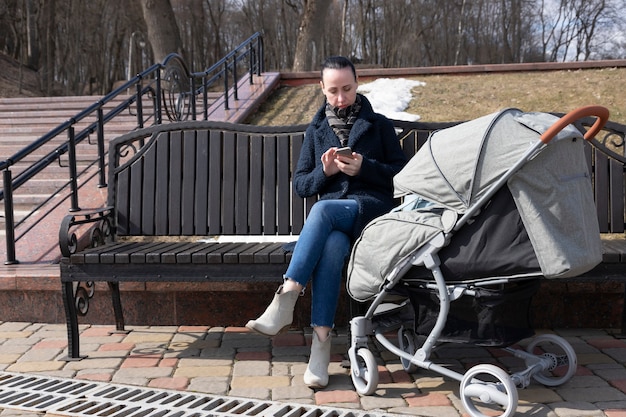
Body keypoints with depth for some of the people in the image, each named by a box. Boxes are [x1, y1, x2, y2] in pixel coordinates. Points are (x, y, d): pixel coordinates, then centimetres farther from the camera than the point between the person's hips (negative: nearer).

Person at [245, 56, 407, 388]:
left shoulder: (379, 125, 13)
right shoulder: (316, 129, 19)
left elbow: (402, 174, 6)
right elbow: (300, 185, 16)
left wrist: (364, 167, -11)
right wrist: (325, 172, -6)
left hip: (373, 208, -2)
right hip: (333, 218, 2)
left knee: (323, 210, -36)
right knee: (332, 245, -36)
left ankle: (285, 301, -42)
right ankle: (321, 343, -40)